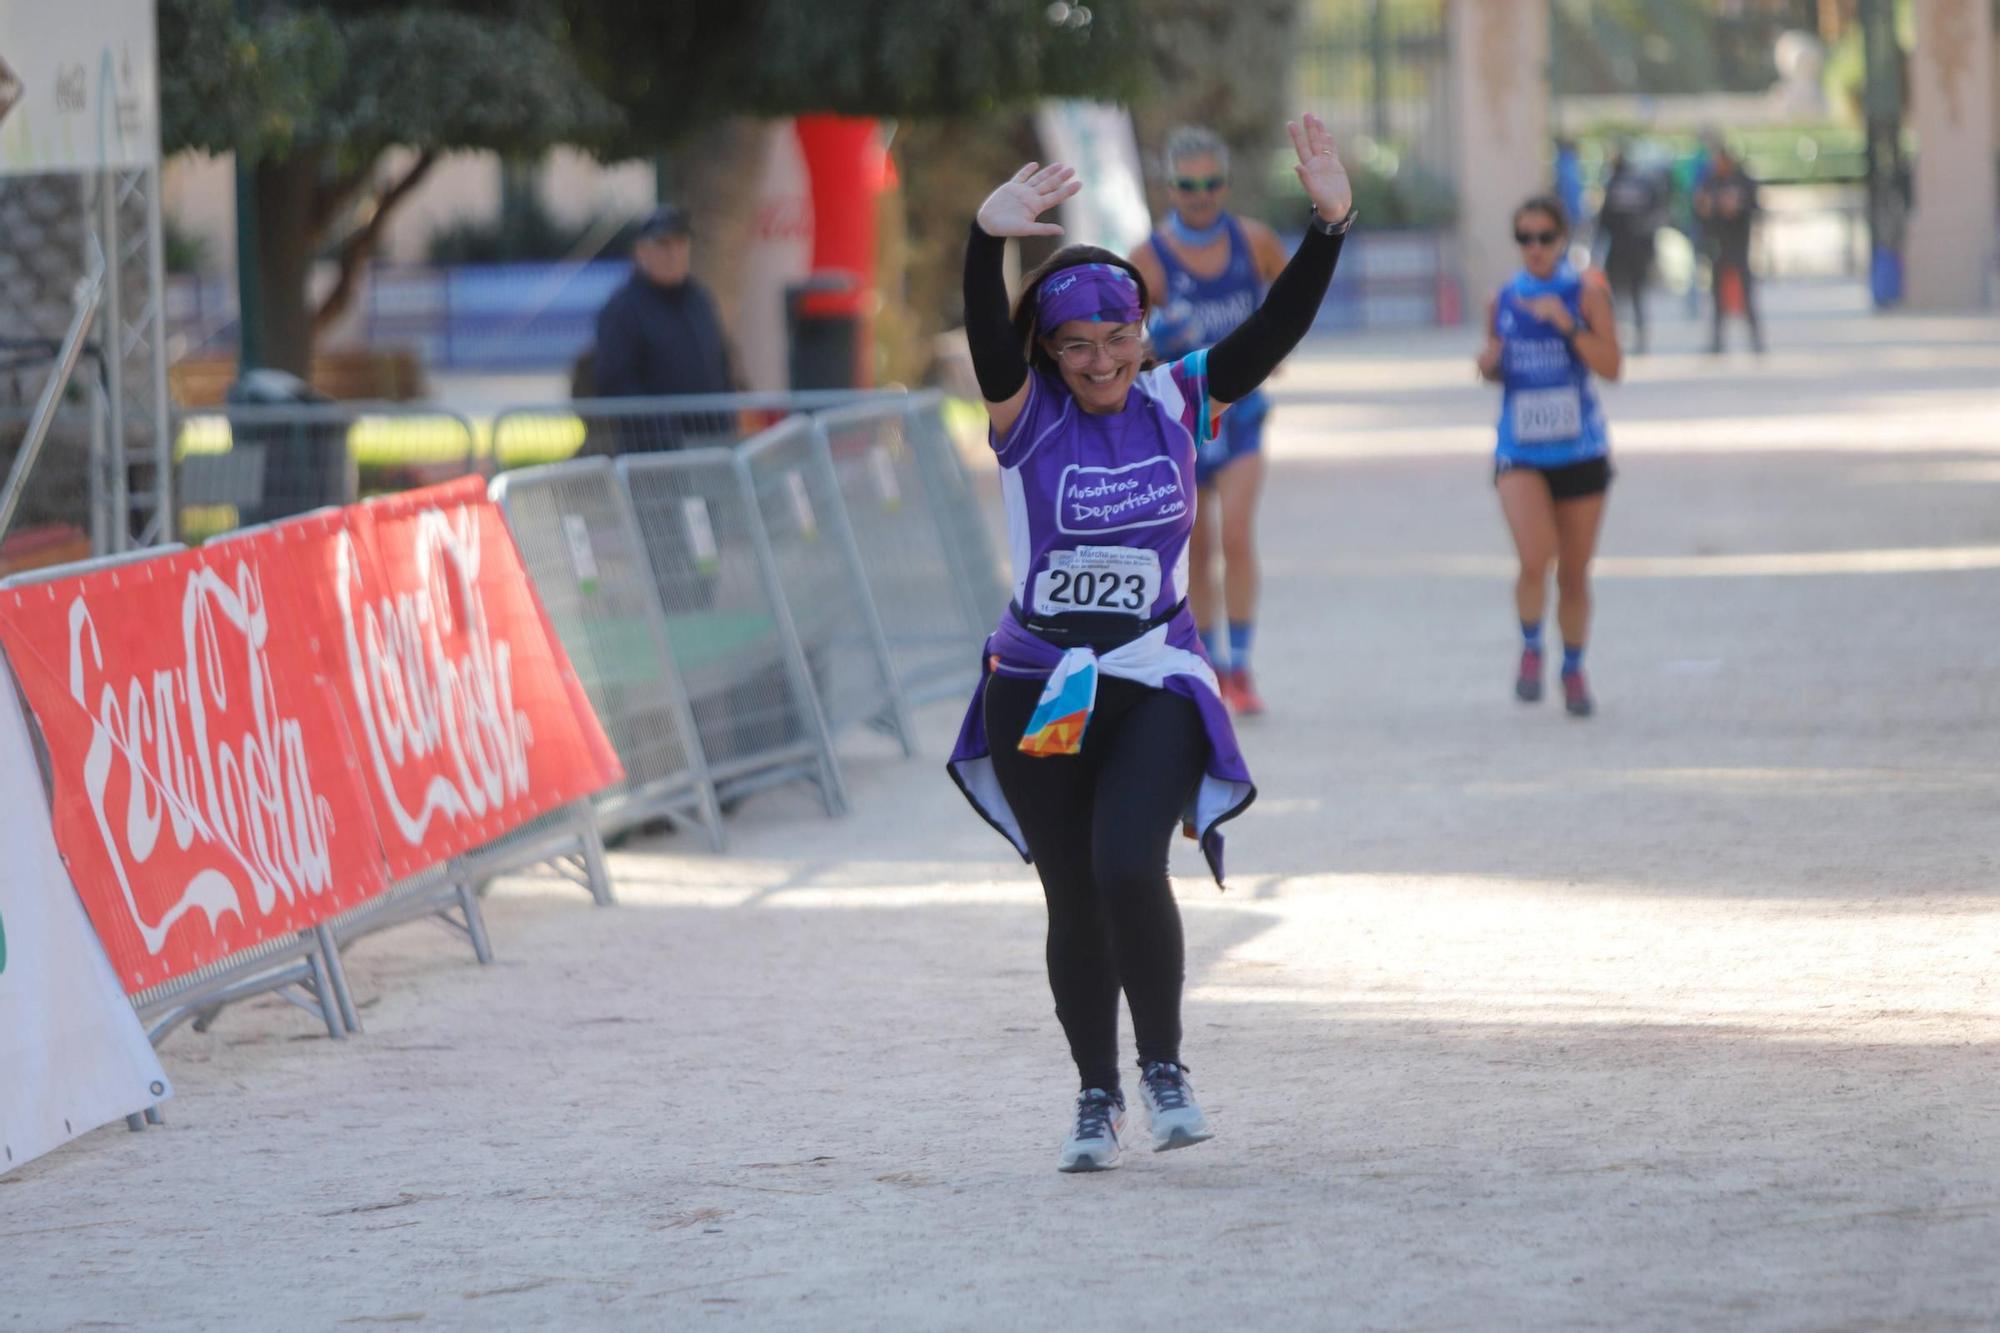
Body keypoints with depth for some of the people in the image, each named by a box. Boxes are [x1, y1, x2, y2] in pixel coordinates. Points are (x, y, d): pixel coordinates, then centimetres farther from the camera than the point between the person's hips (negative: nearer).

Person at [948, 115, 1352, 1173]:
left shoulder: (1177, 403, 1)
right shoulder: (1026, 415, -4)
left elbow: (1275, 331, -7)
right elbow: (987, 335, -23)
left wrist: (1328, 227, -21)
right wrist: (987, 241, -42)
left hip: (1154, 687, 0)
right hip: (1037, 690, 0)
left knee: (1129, 869, -19)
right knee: (1073, 900, 7)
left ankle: (1165, 1069, -1)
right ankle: (1096, 1098, 22)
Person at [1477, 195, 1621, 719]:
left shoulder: (1586, 293, -4)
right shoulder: (1503, 300, 5)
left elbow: (1611, 366, -12)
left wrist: (1566, 323, -22)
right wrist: (1489, 364, -5)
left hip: (1580, 449, -1)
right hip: (1519, 452, 1)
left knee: (1574, 573, 8)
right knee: (1534, 560, -20)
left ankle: (1573, 670, 28)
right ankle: (1530, 650, 6)